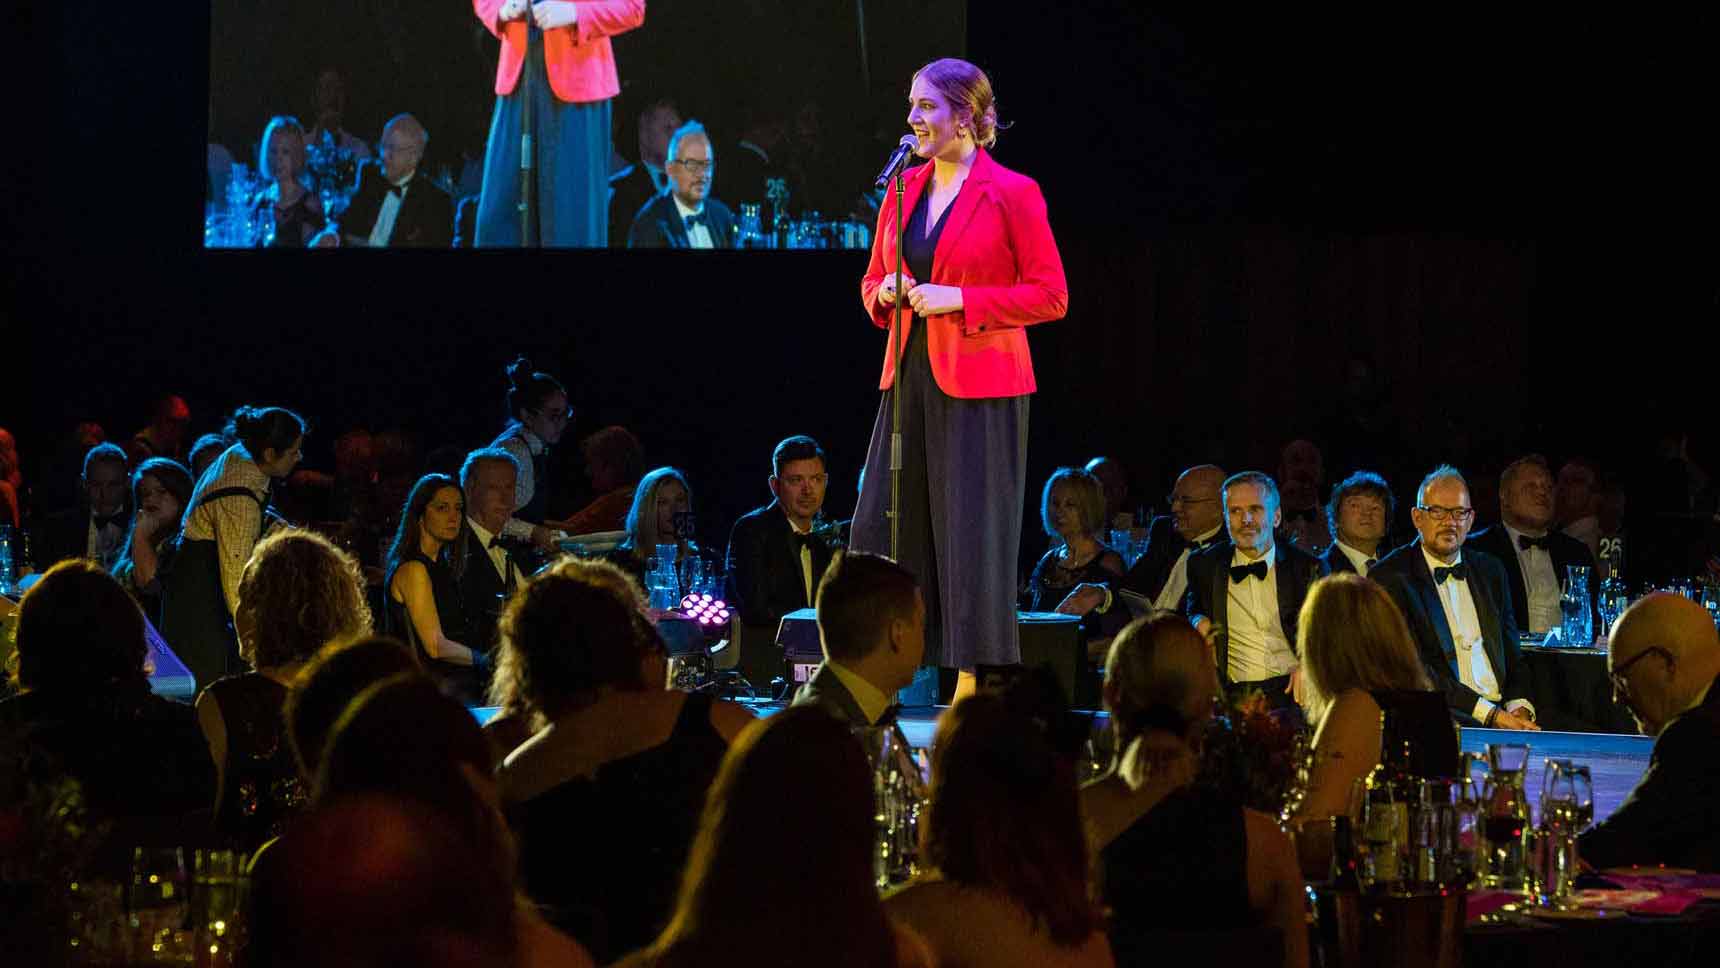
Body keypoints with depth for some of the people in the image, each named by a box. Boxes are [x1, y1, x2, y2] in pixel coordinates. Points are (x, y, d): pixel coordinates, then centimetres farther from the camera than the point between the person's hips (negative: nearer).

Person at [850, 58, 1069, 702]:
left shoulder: (1012, 194, -7)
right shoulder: (904, 189, 11)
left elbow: (1050, 296, -8)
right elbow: (873, 281, 20)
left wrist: (959, 299, -15)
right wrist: (886, 293, -4)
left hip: (979, 383, -6)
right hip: (910, 376, 6)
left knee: (971, 531, -3)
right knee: (880, 527, 5)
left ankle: (973, 684, 3)